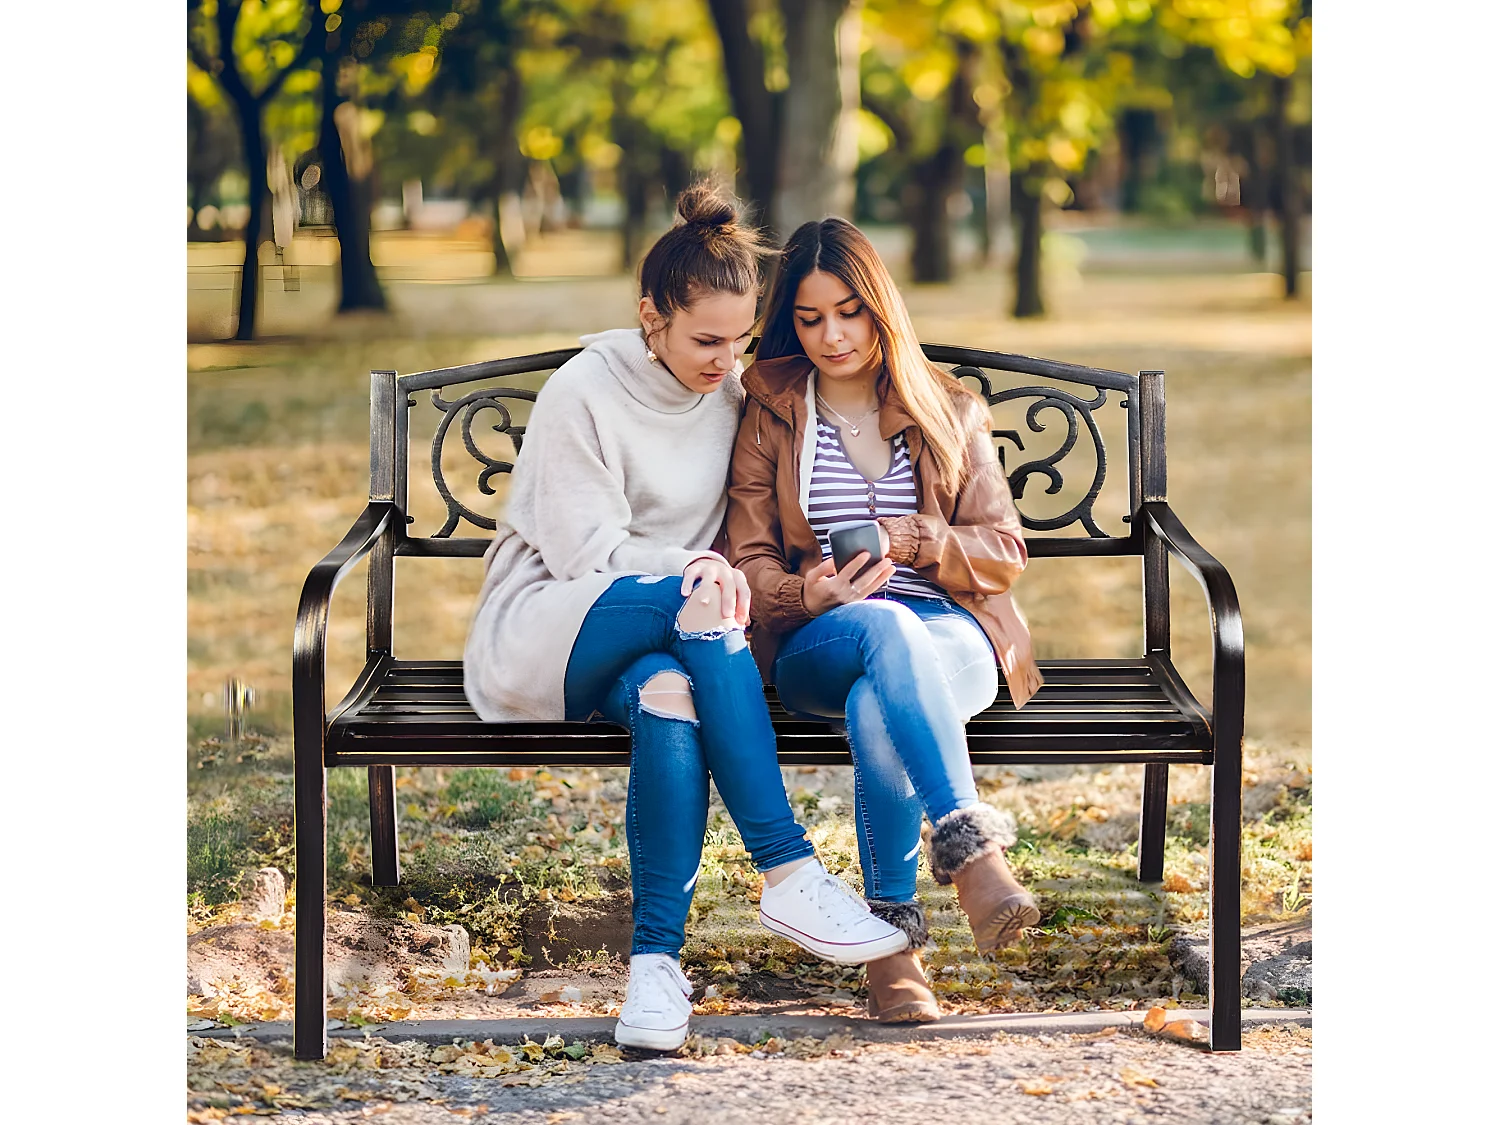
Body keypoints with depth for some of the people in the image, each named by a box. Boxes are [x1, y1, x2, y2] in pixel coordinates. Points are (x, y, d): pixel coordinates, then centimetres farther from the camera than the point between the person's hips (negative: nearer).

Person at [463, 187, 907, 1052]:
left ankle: (657, 957, -39)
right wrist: (694, 570, -24)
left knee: (669, 690, -37)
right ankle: (789, 874, -37)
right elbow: (588, 557, -11)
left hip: (663, 644, 4)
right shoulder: (585, 391, -7)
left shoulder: (733, 393, 8)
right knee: (699, 601, -36)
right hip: (539, 641, -4)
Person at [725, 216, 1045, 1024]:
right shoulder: (769, 419, 16)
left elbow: (1003, 551, 12)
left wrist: (911, 540, -9)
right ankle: (971, 846, -54)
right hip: (818, 648, 0)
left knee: (876, 707, -40)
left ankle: (891, 934, -41)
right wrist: (808, 597, -16)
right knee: (886, 627, -42)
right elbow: (750, 563, 8)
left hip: (951, 639, 1)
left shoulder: (948, 413, 17)